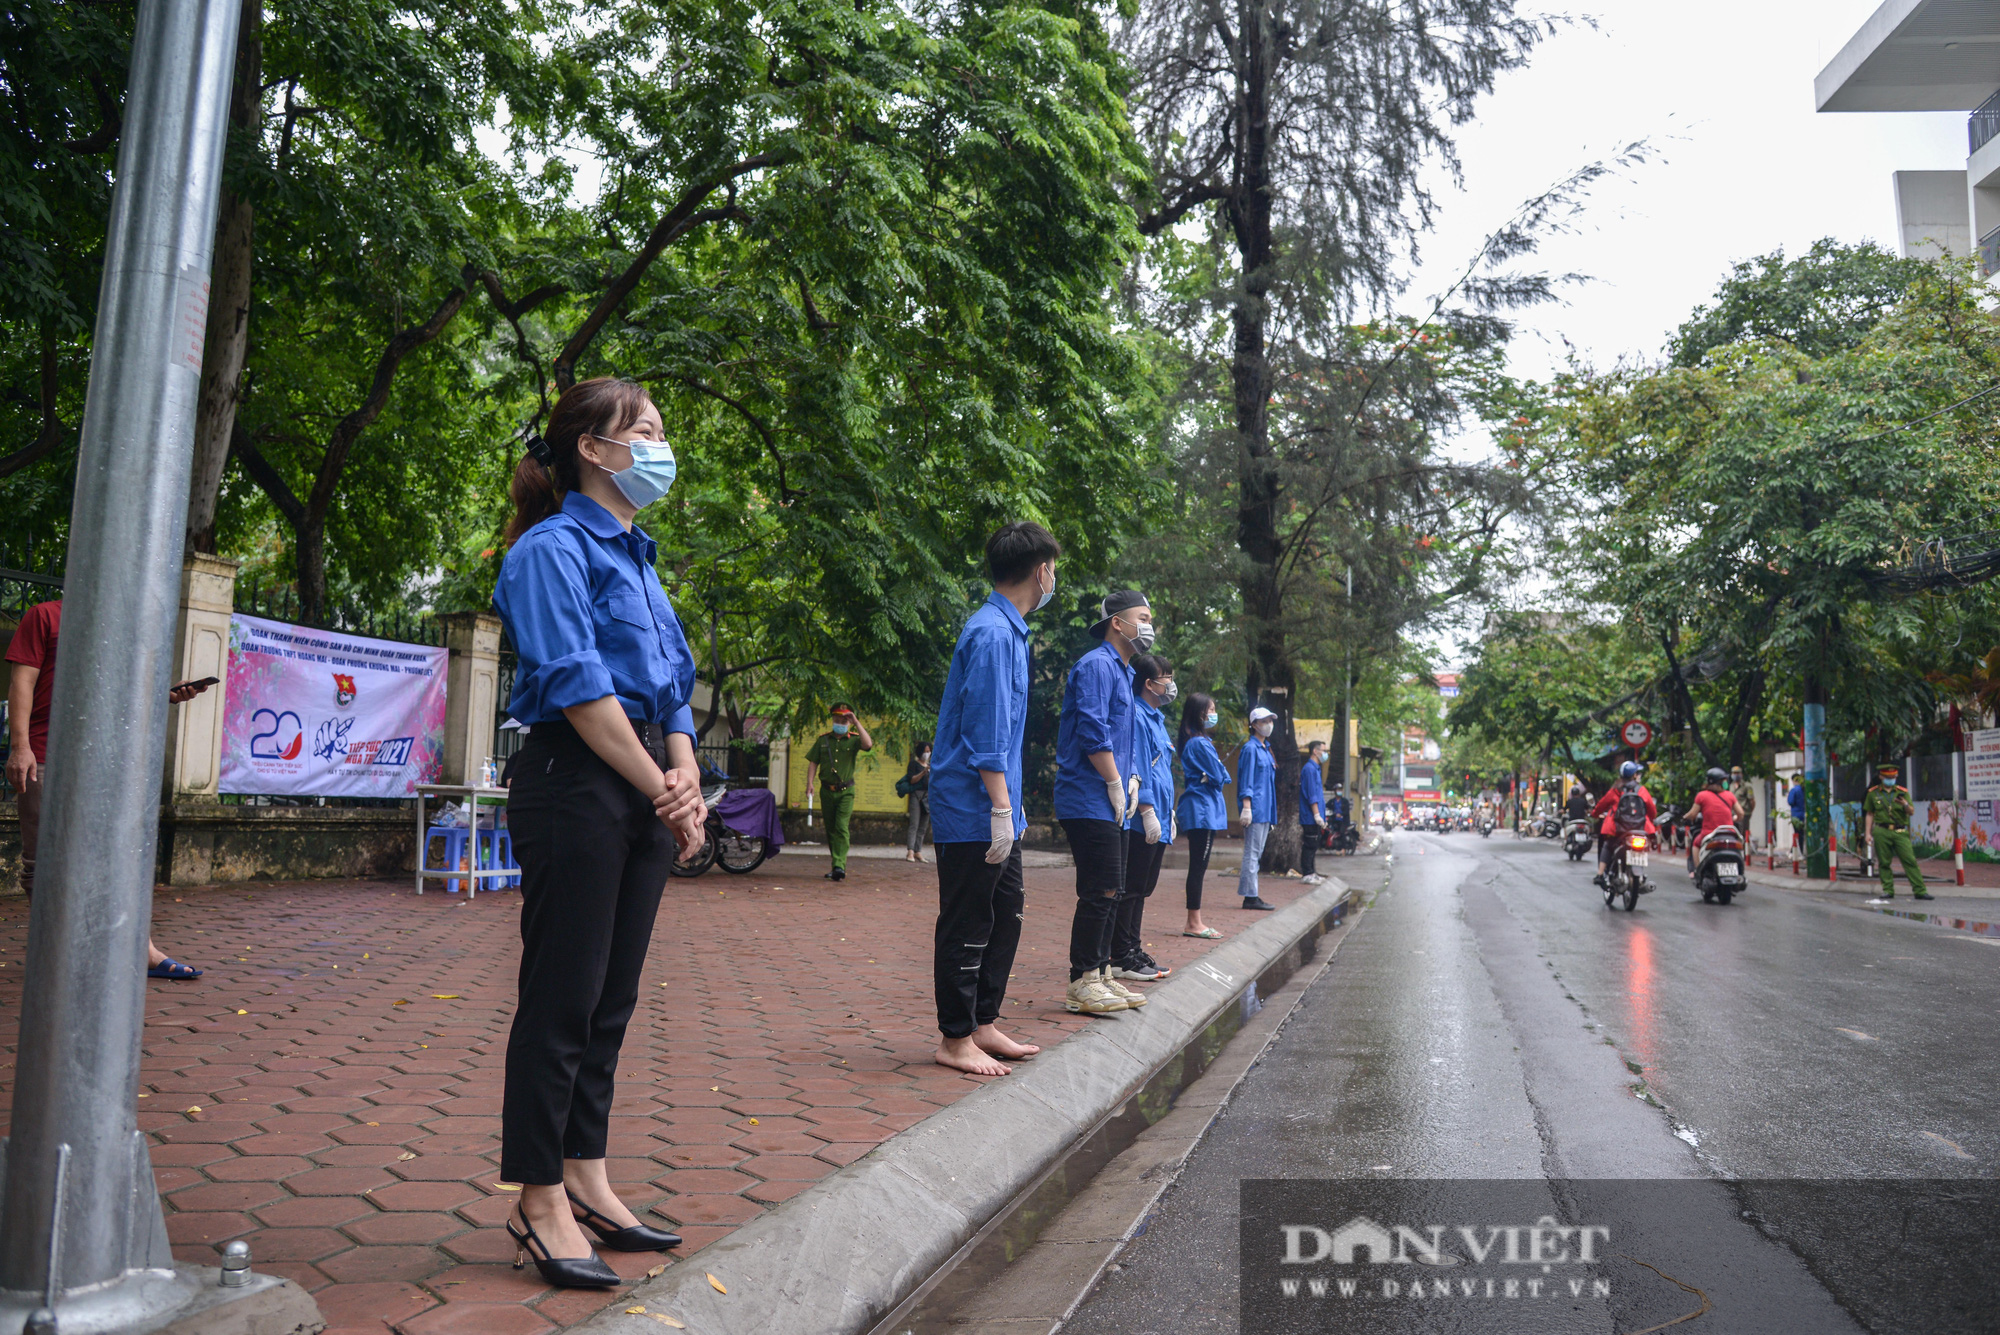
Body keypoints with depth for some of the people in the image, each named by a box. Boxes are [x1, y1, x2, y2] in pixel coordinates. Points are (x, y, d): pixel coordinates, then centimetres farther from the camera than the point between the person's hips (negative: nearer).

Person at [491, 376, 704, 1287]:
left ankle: (584, 1182, 24)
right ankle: (539, 1207, 10)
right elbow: (577, 685, -16)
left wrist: (687, 782, 1)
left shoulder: (636, 556, 19)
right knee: (562, 998, -2)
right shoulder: (552, 547, -7)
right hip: (574, 787, -8)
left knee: (610, 999, 13)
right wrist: (663, 790, -14)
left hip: (643, 794, 8)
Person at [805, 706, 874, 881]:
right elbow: (813, 762, 8)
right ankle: (838, 865, 19)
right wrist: (809, 782, -5)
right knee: (830, 829, 9)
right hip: (827, 791, 4)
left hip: (846, 792, -4)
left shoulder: (854, 740, 0)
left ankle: (839, 866, -22)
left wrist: (856, 722, -19)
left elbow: (868, 744, -21)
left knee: (842, 827, -16)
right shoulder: (822, 740, 8)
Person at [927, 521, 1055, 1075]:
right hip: (974, 813, -10)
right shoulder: (993, 634, -17)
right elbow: (985, 732, -22)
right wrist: (1001, 809, -22)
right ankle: (956, 1039, 10)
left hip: (997, 811, 10)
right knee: (967, 925, -1)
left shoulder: (1008, 630, 16)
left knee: (1006, 914, 16)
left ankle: (984, 1025, 26)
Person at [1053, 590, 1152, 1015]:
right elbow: (1092, 732, -20)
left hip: (1109, 805, 10)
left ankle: (1101, 976, 21)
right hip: (1090, 801, -10)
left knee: (1109, 892, 13)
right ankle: (1083, 984, -2)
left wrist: (1131, 778, 13)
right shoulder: (1097, 666, -11)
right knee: (1100, 892, -10)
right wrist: (1115, 784, -15)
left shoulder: (1122, 671, 21)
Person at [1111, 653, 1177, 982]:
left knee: (1141, 890, 14)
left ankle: (1133, 952, 21)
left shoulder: (1156, 718, 19)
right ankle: (1121, 958, 0)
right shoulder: (1136, 716, -12)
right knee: (1129, 890, -5)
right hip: (1141, 822, -10)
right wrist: (1148, 810, -22)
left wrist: (1168, 813, 23)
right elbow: (1135, 769, -19)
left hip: (1156, 822, 10)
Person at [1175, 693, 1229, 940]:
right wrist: (1219, 771, 6)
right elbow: (1218, 777, -13)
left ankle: (1194, 923, 16)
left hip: (1198, 809, 10)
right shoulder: (1200, 743, -15)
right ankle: (1194, 923, -2)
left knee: (1198, 866, 11)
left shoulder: (1193, 741, 16)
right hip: (1203, 810, -10)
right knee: (1198, 866, -6)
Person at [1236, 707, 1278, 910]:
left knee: (1257, 854, 10)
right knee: (1252, 853, -8)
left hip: (1266, 809, 9)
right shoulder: (1250, 748, -8)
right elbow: (1246, 781, -14)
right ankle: (1250, 897, -7)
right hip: (1255, 808, -9)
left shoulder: (1266, 748, 19)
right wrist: (1246, 807, -21)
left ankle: (1252, 896, 13)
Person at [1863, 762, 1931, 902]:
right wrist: (1867, 833, 7)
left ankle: (1920, 891, -5)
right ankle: (1888, 890, 9)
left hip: (1900, 832, 0)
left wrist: (1905, 804, -18)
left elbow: (1912, 812, 4)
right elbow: (1869, 814, 14)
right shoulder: (1873, 793, 10)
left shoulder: (1903, 792, 10)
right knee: (1884, 863, 1)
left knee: (1910, 860, -7)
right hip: (1882, 832, 0)